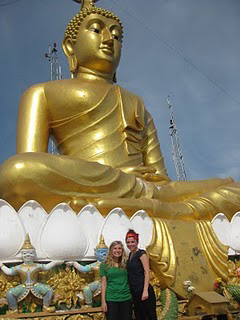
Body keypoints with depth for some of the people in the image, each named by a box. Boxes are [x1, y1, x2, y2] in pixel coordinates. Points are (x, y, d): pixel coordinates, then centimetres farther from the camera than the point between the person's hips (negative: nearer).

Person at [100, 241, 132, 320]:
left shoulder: (126, 263, 5)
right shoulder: (104, 265, 0)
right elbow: (103, 284, 0)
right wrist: (103, 301, -4)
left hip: (126, 298, 2)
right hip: (111, 299, -2)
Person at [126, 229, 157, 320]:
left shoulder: (141, 254, -9)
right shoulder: (130, 254, 13)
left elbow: (147, 272, -15)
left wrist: (145, 291, -21)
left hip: (143, 290, -8)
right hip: (134, 292, 8)